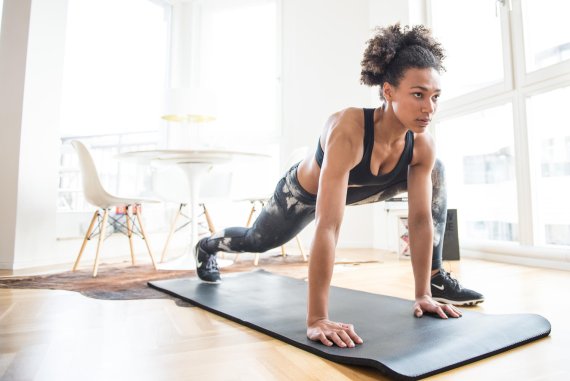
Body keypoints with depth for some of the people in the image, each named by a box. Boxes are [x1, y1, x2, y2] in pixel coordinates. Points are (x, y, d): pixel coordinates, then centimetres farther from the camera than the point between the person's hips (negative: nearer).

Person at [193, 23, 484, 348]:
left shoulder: (423, 144, -27)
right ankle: (208, 246, 55)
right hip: (304, 191, -4)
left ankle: (436, 279, 2)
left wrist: (423, 294, -19)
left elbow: (421, 218, -20)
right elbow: (328, 226, -49)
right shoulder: (348, 129, -45)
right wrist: (317, 318, -47)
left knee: (435, 174, -6)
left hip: (361, 189, 5)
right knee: (259, 241, 19)